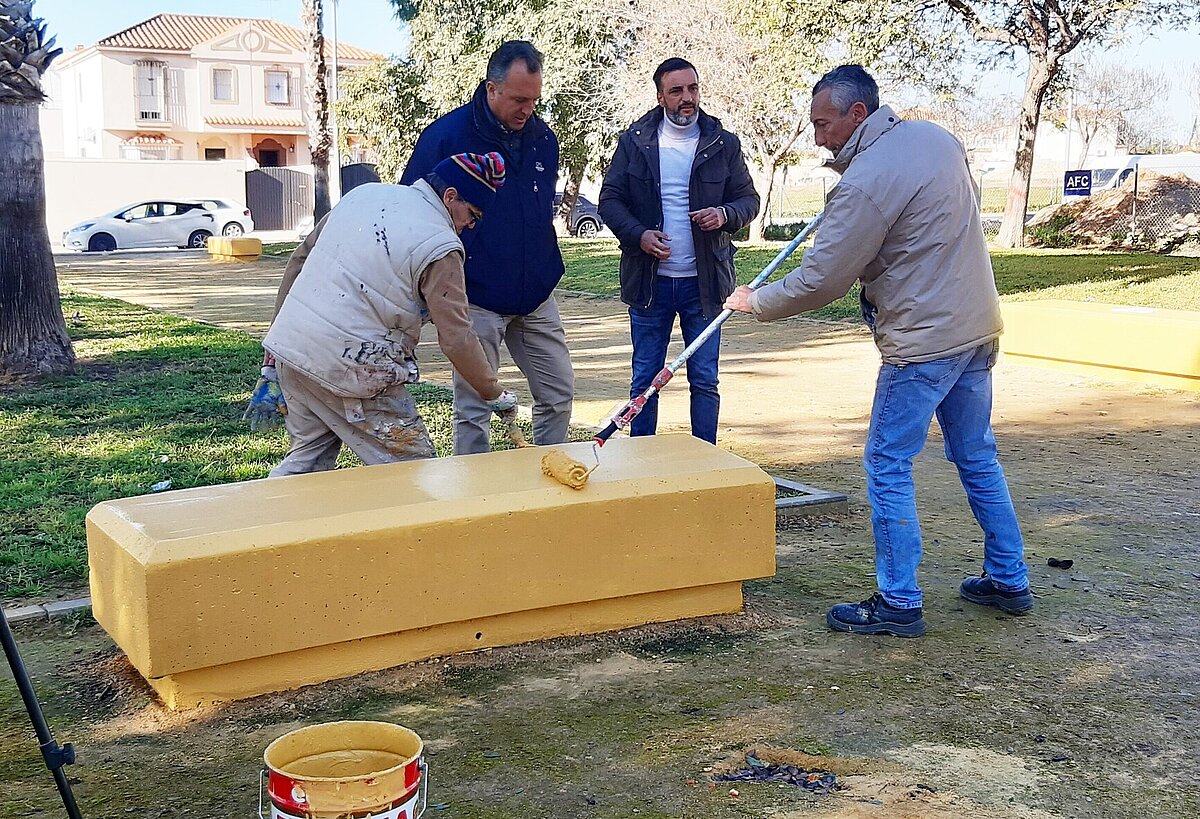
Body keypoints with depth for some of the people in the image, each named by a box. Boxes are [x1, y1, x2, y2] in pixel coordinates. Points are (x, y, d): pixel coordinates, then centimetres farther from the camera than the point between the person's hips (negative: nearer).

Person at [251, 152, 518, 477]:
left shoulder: (364, 193, 11)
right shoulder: (440, 246, -11)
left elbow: (298, 260, 15)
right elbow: (457, 339, -14)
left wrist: (275, 349, 20)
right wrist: (495, 394, 1)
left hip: (288, 344, 8)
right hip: (347, 369, -8)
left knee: (309, 457, 23)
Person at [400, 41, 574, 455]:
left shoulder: (542, 138, 5)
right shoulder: (446, 136, -12)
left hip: (535, 296, 5)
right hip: (476, 298, -5)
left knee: (559, 395, 9)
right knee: (473, 409, 1)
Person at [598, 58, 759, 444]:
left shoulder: (723, 144, 2)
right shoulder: (634, 141, 2)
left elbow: (749, 199, 8)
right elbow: (610, 199, 4)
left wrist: (725, 215, -15)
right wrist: (638, 235, -14)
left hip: (703, 282, 0)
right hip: (649, 281, 0)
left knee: (704, 380, 7)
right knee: (644, 380, 8)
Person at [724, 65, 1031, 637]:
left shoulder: (866, 182, -20)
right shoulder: (935, 137, 7)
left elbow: (819, 281, -17)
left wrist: (755, 302, -1)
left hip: (923, 342, -9)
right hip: (978, 329, 9)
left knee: (887, 468, 1)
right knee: (977, 456, 19)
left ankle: (898, 605, 6)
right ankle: (1009, 580, 28)